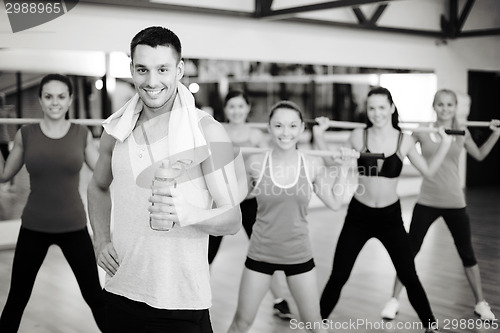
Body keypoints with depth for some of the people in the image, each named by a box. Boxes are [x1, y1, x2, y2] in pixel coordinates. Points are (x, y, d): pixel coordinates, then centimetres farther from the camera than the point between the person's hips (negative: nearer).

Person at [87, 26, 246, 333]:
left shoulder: (208, 133, -10)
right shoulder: (117, 130, 2)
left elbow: (233, 219, -9)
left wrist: (188, 214, -28)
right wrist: (101, 241, 5)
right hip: (121, 293, 4)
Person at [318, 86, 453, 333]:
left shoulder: (404, 141, -5)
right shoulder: (358, 136, -7)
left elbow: (428, 171, 5)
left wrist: (445, 144, -4)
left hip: (390, 216, 1)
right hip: (358, 215, 0)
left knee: (409, 277, 7)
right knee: (338, 276, 3)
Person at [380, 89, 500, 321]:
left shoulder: (462, 133, 1)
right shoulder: (422, 131, -6)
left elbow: (480, 155, 18)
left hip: (454, 203, 1)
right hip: (426, 202, -1)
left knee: (467, 253, 10)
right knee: (409, 251, 2)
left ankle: (480, 303, 27)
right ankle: (394, 300, 16)